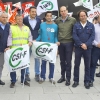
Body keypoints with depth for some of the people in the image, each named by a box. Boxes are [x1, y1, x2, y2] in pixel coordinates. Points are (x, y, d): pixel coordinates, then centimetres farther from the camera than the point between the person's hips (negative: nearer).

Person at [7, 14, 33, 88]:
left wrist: (30, 41, -9)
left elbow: (30, 36, 12)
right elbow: (10, 37, -3)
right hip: (14, 50, -3)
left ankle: (23, 80, 20)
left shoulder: (27, 28, 15)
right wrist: (9, 46, -12)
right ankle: (13, 81, 9)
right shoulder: (12, 27, 5)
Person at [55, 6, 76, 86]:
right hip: (60, 43, 3)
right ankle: (62, 76, 25)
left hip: (69, 43, -3)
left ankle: (68, 78, 12)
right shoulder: (57, 21, 4)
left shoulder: (73, 20, -5)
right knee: (62, 61, 12)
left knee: (68, 61, 2)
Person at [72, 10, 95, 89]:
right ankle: (76, 81, 17)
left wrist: (86, 44, -14)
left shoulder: (91, 25, 4)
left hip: (88, 48, 0)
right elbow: (74, 36, -5)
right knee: (76, 65, 6)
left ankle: (87, 82, 16)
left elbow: (92, 36, -2)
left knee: (87, 65, 6)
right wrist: (81, 44, -15)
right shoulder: (76, 25, 2)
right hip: (78, 47, 0)